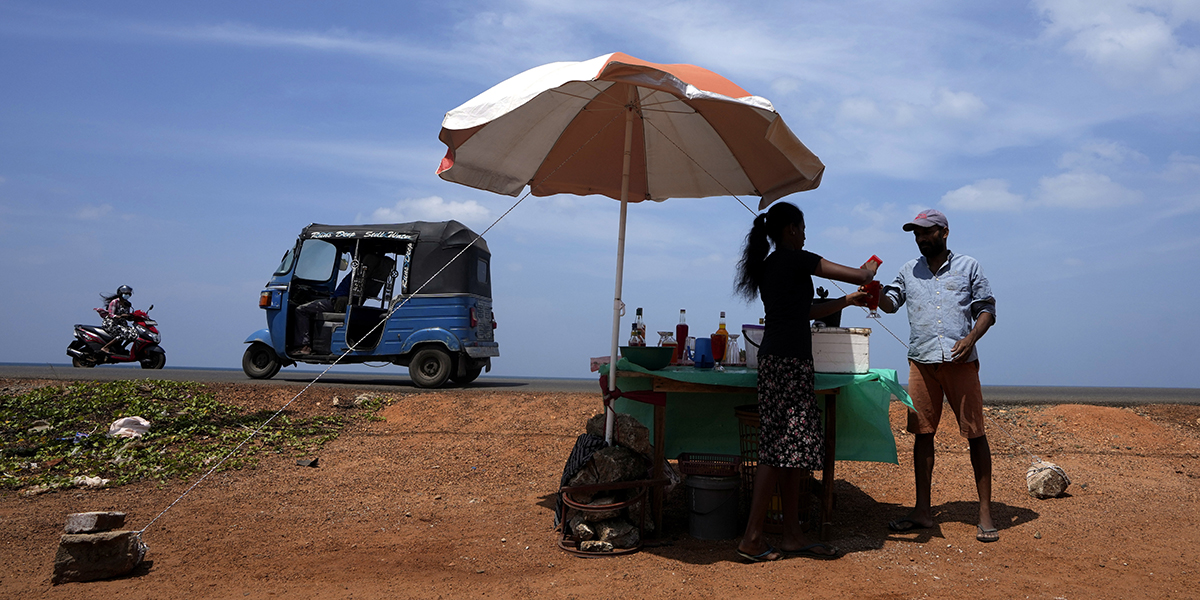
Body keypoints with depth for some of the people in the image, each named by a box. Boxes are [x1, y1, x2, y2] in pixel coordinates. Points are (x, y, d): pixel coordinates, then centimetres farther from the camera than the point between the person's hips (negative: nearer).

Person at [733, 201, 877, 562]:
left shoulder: (767, 266, 18)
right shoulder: (795, 260, -8)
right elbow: (859, 276, -4)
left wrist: (849, 300, 33)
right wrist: (869, 270, 19)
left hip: (776, 358, 10)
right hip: (788, 360, -10)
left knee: (791, 450, 10)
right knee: (780, 449, -8)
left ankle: (793, 536, 13)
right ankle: (752, 539, -7)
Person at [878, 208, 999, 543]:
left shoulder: (967, 267, 10)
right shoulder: (909, 270, 18)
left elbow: (987, 309, 7)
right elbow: (891, 302, 10)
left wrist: (971, 338, -10)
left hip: (960, 361, -3)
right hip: (922, 361, 3)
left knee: (975, 434, -4)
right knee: (922, 434, 4)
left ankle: (985, 513, 2)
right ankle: (922, 511, 12)